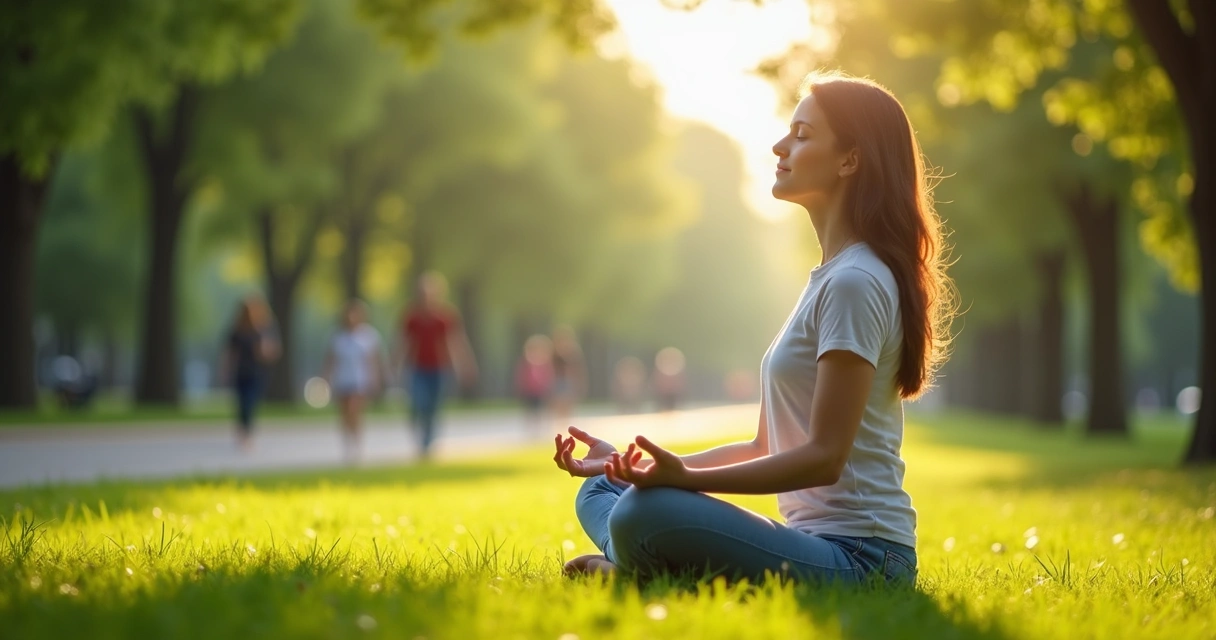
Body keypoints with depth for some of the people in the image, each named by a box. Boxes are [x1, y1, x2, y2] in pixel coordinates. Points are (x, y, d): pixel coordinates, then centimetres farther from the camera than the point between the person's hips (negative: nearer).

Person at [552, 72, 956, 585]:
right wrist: (634, 464, 10)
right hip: (815, 540, 10)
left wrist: (684, 478, -24)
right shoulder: (832, 278, 19)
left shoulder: (854, 283, -12)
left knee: (642, 515, -33)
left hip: (856, 557, -10)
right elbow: (766, 447, 18)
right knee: (599, 493, 16)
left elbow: (824, 457, -18)